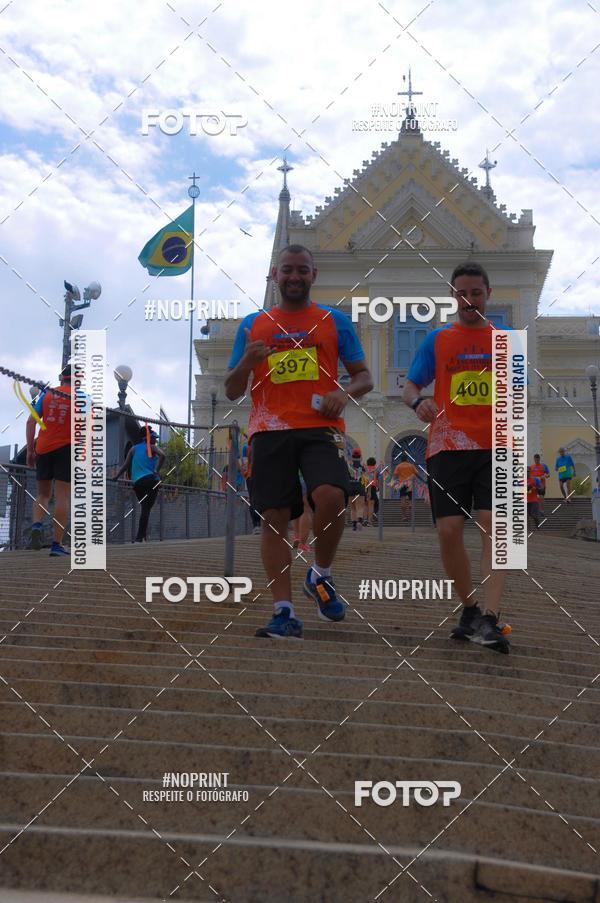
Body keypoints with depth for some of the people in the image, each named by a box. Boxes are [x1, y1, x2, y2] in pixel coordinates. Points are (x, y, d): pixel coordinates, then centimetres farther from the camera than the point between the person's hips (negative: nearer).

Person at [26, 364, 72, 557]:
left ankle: (36, 526, -11)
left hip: (43, 449, 3)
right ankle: (57, 544, -4)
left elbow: (31, 421, 5)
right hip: (66, 449, -3)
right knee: (63, 497, -1)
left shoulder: (46, 394, 9)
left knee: (42, 494, 16)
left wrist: (30, 449, 8)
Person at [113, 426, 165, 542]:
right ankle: (140, 536, -14)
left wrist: (117, 476, 22)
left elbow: (126, 465, 15)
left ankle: (143, 535, 10)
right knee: (146, 508, -6)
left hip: (137, 482, 5)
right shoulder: (151, 447, 4)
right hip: (151, 480, -5)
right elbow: (162, 455, -16)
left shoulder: (134, 449, 18)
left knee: (144, 508, 15)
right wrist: (157, 470, -13)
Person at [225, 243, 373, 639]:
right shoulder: (253, 324, 16)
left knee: (331, 497, -24)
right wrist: (246, 362, -6)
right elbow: (232, 391, 15)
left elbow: (364, 376, 14)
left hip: (320, 428, -1)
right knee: (275, 518, -4)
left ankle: (321, 577, 2)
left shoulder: (335, 320, 13)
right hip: (269, 431, 2)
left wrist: (345, 393, -9)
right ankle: (285, 611, 2)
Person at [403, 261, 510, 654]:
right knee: (449, 531, -5)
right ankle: (470, 610, 14)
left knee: (494, 526, -15)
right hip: (447, 447, 1)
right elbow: (411, 386, 8)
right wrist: (418, 402, -16)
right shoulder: (437, 340, 11)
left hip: (495, 448, 0)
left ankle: (490, 620, -22)